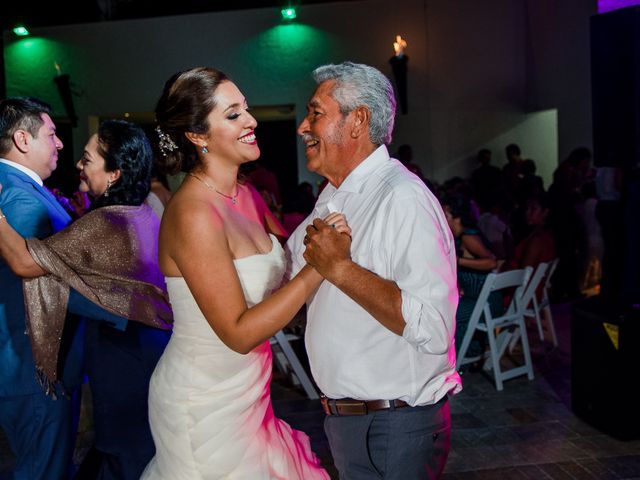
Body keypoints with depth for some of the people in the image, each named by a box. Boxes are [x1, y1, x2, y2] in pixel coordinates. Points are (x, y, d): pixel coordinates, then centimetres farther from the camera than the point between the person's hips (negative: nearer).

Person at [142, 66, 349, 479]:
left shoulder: (248, 197, 2)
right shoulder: (192, 215, -24)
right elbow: (239, 333, -24)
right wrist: (319, 265, -27)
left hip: (248, 394, 8)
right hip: (207, 408, -7)